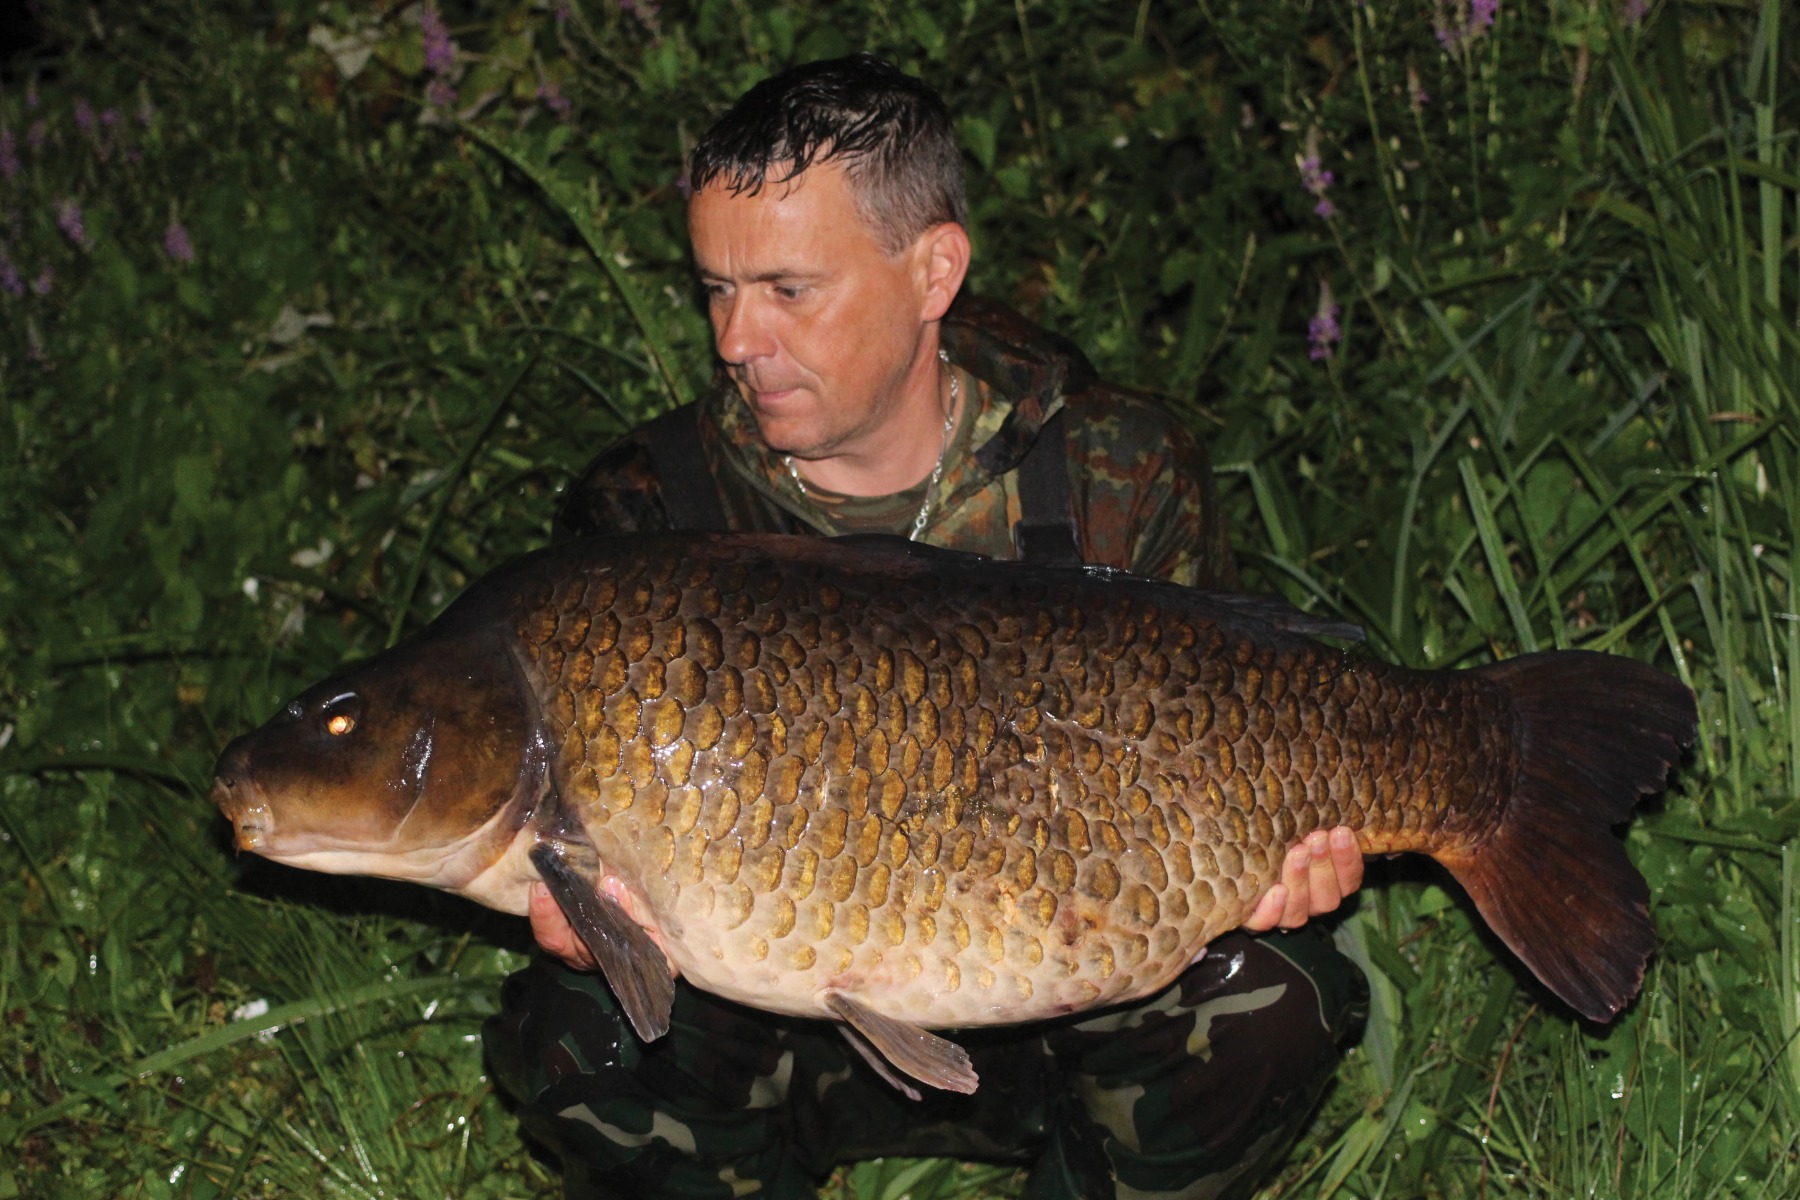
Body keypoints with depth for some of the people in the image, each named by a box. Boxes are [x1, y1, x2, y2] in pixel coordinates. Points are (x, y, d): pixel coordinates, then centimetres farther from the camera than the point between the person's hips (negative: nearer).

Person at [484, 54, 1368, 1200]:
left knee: (1263, 1001, -29)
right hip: (787, 1037, 0)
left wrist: (1279, 852, -25)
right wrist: (582, 921, -33)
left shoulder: (1122, 479, -8)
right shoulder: (648, 517, -9)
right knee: (582, 1031, -29)